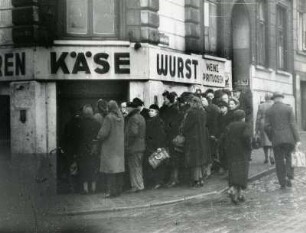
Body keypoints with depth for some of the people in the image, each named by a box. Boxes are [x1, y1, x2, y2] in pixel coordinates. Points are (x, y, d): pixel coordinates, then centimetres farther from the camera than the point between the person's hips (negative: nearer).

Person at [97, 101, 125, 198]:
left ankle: (111, 191, -5)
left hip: (109, 146, -7)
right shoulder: (121, 118, 5)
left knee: (110, 169, -4)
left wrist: (98, 138, 1)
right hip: (119, 146, 7)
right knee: (118, 167, 12)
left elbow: (104, 132, -19)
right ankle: (118, 189, 17)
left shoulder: (109, 117, -15)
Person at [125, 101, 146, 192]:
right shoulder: (141, 117, 15)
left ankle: (137, 185, 0)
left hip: (134, 147, -10)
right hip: (141, 146, 10)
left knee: (134, 167, -3)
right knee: (138, 167, 16)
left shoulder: (133, 118, -16)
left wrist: (127, 144, -15)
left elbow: (133, 133, -26)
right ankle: (140, 184, 21)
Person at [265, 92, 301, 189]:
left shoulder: (269, 111, 4)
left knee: (279, 161, 9)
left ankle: (282, 183, 10)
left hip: (276, 140, 0)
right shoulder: (288, 108, 1)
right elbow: (293, 125, -5)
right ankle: (288, 177, 1)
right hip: (289, 139, 0)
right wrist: (297, 140, -6)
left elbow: (267, 127, -2)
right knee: (289, 157, 18)